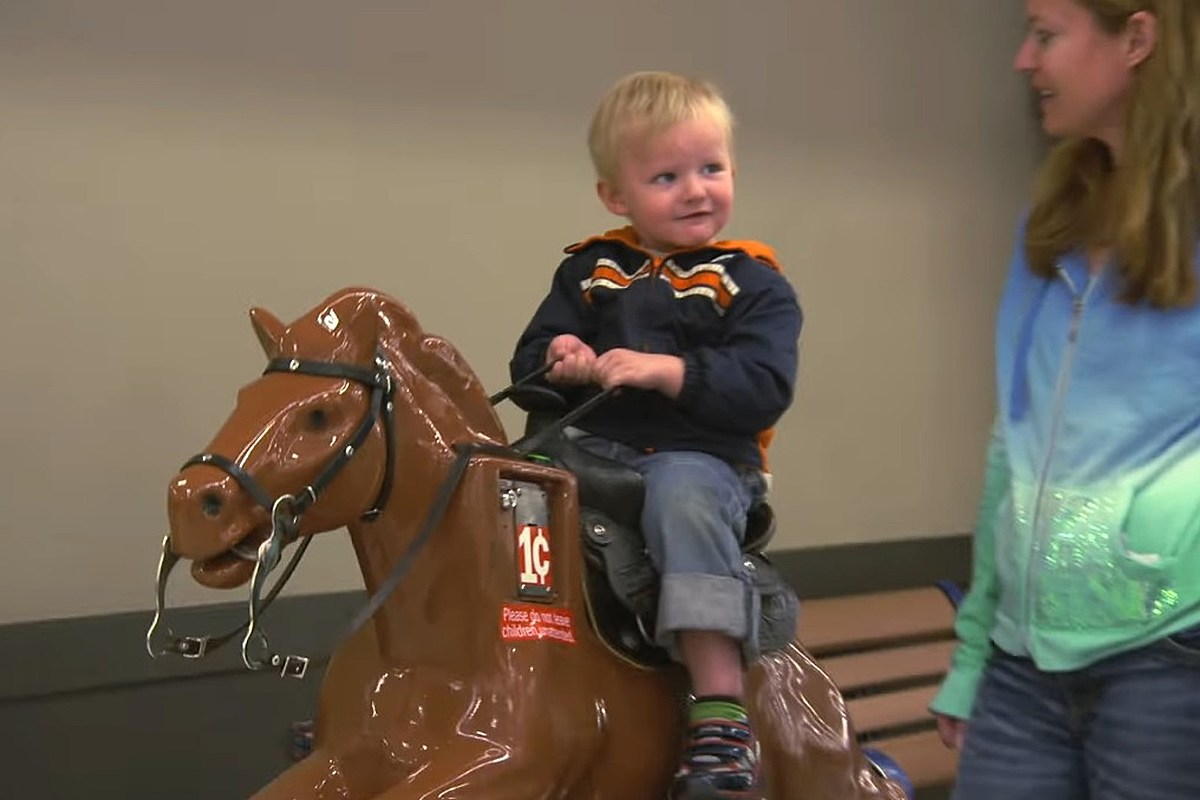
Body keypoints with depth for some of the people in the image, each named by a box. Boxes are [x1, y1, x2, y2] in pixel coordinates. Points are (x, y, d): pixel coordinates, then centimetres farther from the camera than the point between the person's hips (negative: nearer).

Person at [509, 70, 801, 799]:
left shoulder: (753, 284, 5)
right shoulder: (589, 272, 16)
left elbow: (763, 391, -8)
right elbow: (528, 363, 14)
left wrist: (666, 370, -20)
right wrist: (563, 364, -10)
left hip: (700, 457, -4)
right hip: (590, 448, 4)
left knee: (682, 494, -36)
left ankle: (722, 711, -35)